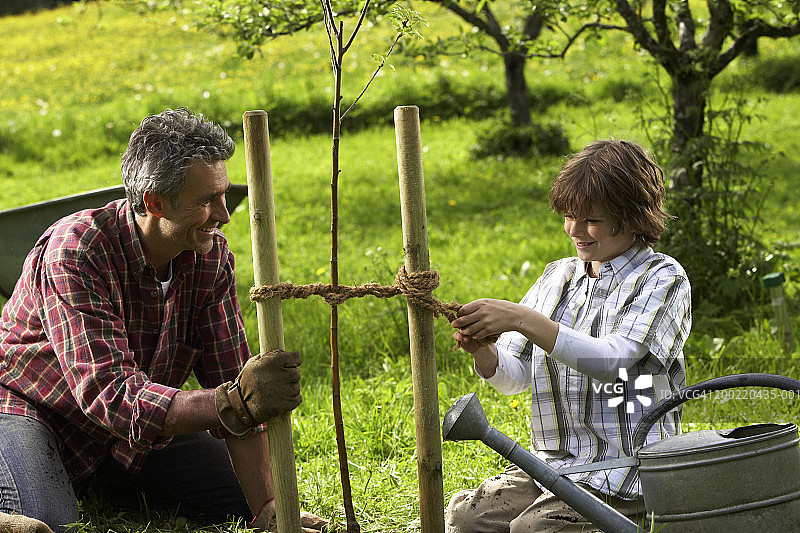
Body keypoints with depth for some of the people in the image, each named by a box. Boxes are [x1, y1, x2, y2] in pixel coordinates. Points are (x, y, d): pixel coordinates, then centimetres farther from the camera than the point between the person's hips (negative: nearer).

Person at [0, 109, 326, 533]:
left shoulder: (210, 256, -12)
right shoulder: (76, 254, -30)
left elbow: (230, 381, -11)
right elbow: (110, 397, -39)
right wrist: (236, 403, -52)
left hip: (135, 430, 7)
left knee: (244, 495, -1)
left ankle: (106, 486, 18)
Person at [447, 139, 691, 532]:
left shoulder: (663, 277, -4)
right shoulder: (558, 276, 14)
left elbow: (610, 360, -21)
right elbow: (514, 377, 11)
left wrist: (520, 319, -26)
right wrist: (483, 351, -13)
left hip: (625, 473, -5)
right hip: (554, 462, 5)